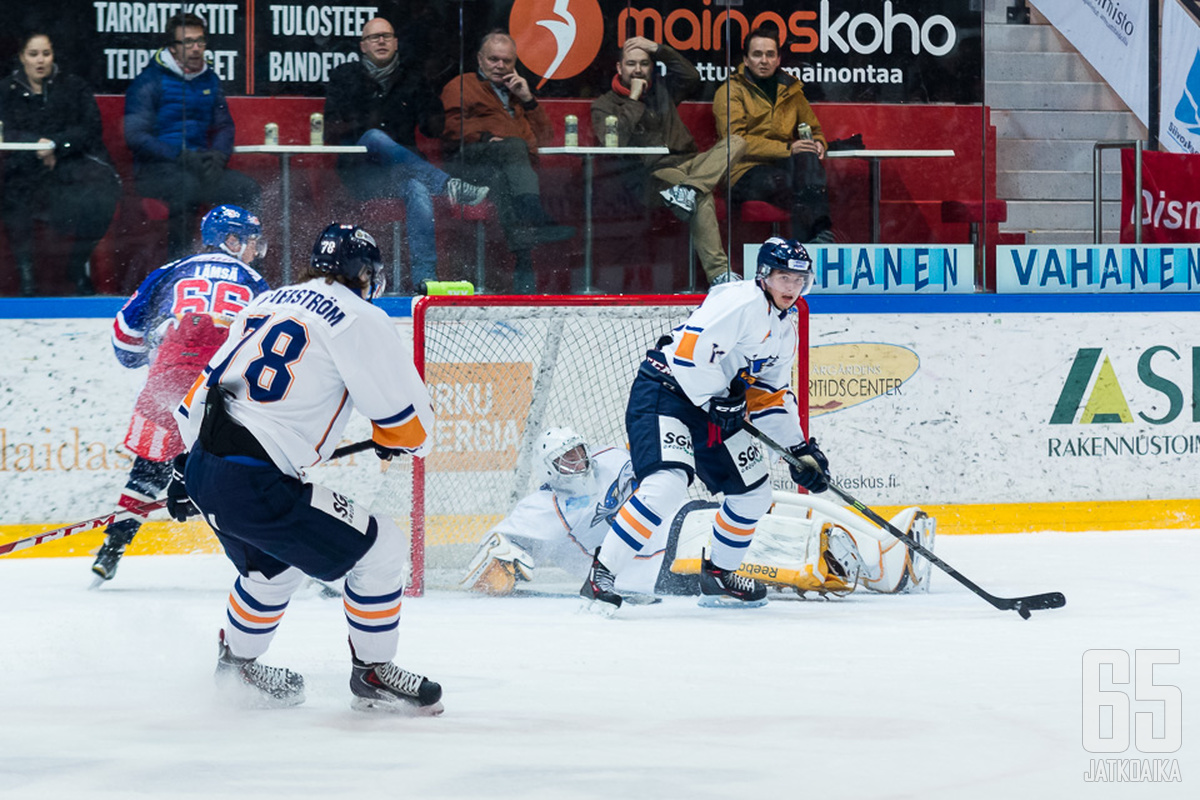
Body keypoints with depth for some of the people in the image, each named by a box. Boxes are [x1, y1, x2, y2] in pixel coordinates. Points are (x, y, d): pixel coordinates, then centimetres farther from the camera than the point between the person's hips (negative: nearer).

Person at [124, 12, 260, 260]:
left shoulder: (209, 80, 16)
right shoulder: (149, 82, -3)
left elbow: (224, 126, 21)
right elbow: (135, 136, -10)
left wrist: (218, 155, -3)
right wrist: (181, 157, -18)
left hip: (199, 165, 6)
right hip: (156, 170, -6)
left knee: (247, 189, -18)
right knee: (187, 187, -38)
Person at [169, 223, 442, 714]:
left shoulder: (266, 304, 17)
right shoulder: (357, 318, -7)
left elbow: (210, 383, 23)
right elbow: (406, 415, -3)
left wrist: (188, 462, 32)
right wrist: (396, 439, 20)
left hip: (204, 468, 9)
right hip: (254, 488, -9)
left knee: (273, 563, 34)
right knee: (380, 548, 2)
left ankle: (236, 663, 48)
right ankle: (372, 673, 13)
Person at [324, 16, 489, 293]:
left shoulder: (411, 80, 16)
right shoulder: (345, 78, 11)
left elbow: (434, 129, 10)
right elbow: (332, 130, 1)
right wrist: (361, 124, -17)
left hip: (403, 167, 1)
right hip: (359, 171, -1)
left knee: (418, 190, -36)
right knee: (376, 138, -37)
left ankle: (424, 276, -45)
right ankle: (448, 185, -52)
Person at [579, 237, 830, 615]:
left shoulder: (784, 329, 14)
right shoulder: (741, 302, -18)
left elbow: (771, 396, 20)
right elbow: (689, 348, -27)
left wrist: (801, 449, 13)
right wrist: (718, 400, -21)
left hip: (712, 403, 10)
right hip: (663, 392, -10)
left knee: (753, 490, 13)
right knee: (669, 482, -28)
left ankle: (717, 576, 31)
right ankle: (601, 575, -25)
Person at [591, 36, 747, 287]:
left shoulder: (662, 90, 25)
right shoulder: (604, 105, 10)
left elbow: (691, 77, 7)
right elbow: (613, 142, -9)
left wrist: (658, 49, 3)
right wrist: (633, 99, -4)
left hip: (687, 165, 6)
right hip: (654, 172, -6)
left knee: (736, 142, -18)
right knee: (702, 197, -35)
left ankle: (688, 190, -38)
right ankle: (718, 271, -44)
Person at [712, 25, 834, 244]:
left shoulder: (790, 90, 23)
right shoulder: (730, 92, 6)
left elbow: (814, 129, 34)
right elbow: (735, 140, -8)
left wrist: (817, 144, 5)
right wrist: (787, 148, -18)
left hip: (785, 166, 4)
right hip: (746, 174, -4)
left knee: (807, 156, -33)